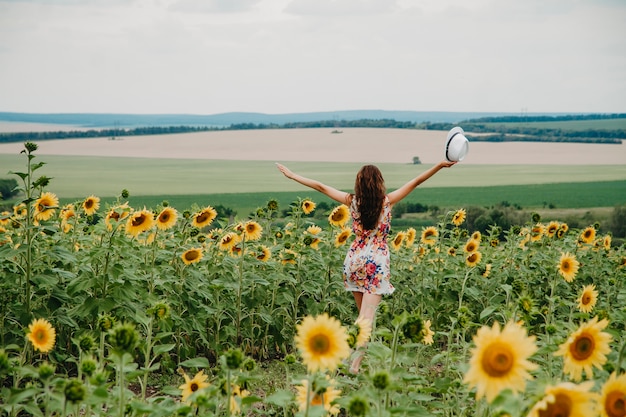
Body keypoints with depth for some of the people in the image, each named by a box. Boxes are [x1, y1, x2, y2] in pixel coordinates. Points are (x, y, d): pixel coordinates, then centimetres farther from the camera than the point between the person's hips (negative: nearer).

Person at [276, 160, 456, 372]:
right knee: (367, 315, -10)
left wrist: (292, 175, 12)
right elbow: (416, 181, -6)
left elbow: (320, 186, 5)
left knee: (363, 314, 16)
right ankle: (355, 363, -22)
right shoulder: (387, 201, -4)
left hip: (354, 259, 3)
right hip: (377, 261, -3)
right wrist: (440, 165, -6)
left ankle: (360, 358, 18)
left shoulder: (352, 201, 1)